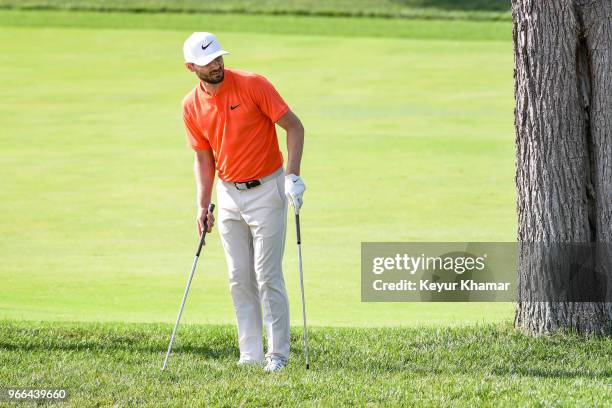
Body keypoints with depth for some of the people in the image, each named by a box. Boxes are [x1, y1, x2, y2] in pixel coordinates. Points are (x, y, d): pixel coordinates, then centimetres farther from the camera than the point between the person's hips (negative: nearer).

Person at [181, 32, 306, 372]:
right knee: (239, 278, 4)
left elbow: (294, 126, -12)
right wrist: (203, 207, 2)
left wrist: (293, 175, -21)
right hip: (228, 195, 5)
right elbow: (204, 157, 10)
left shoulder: (253, 85, -15)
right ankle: (251, 354, 9)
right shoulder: (192, 106, 0)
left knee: (267, 276, -7)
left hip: (265, 191, -5)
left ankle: (278, 354, 0)